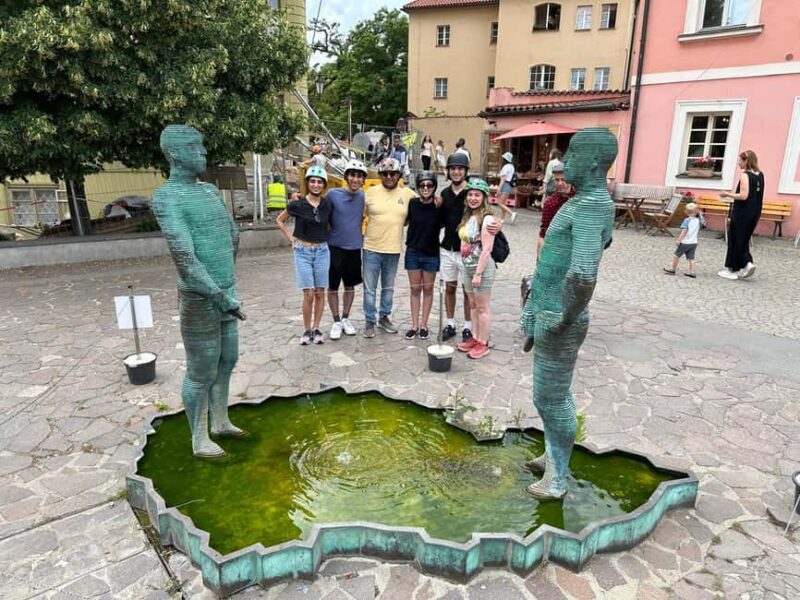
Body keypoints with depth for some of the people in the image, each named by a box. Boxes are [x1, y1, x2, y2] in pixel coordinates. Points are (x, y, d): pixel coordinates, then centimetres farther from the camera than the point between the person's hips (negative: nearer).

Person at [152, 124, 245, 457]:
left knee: (227, 360, 21)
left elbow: (233, 235, 26)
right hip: (199, 300, -9)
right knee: (201, 373, 5)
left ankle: (220, 421, 42)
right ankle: (199, 440, 26)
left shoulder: (210, 191, 11)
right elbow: (182, 255, -27)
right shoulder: (165, 198, -18)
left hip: (225, 293, 9)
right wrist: (220, 297, -28)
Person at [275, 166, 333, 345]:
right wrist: (292, 240, 2)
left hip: (322, 251, 3)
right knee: (308, 295, -5)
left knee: (320, 293, 6)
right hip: (303, 252, -2)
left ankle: (316, 328, 19)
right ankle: (306, 330, 12)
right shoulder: (297, 204, -7)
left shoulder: (327, 205, 1)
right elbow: (279, 221, 7)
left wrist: (327, 238, 6)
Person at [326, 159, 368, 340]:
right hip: (335, 247, -2)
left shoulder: (364, 196, -1)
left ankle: (345, 318, 28)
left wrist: (364, 235, 7)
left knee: (350, 285, 12)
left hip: (355, 247, 3)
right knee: (333, 286, 3)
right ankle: (336, 321, 17)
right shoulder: (333, 194, -10)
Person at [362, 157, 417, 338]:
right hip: (371, 248, -2)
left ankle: (384, 317, 32)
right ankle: (370, 321, 16)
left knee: (388, 287, 16)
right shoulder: (371, 192, -1)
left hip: (394, 250, 2)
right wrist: (362, 234, 0)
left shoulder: (408, 194, 1)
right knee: (369, 288, 4)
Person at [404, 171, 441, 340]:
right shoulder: (412, 204, -5)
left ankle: (424, 325, 20)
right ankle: (414, 325, 18)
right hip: (413, 252, 1)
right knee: (415, 289, 9)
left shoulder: (439, 207, -10)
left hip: (431, 254, -1)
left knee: (428, 289, 9)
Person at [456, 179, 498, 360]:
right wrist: (468, 268, 12)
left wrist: (478, 273, -20)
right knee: (473, 305, 16)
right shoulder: (468, 217, 11)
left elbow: (486, 249, -19)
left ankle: (483, 343, 11)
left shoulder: (487, 219, -15)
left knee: (483, 307, 1)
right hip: (468, 267, 8)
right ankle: (475, 337, 27)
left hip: (482, 267, -8)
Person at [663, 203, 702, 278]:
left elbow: (684, 231, -22)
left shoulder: (687, 220, -14)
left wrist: (678, 240, -23)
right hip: (694, 242, 6)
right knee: (691, 258, 9)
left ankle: (672, 269, 17)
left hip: (685, 242, -6)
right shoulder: (698, 220, 4)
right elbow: (698, 231, 16)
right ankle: (692, 272, 7)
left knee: (677, 255, 8)